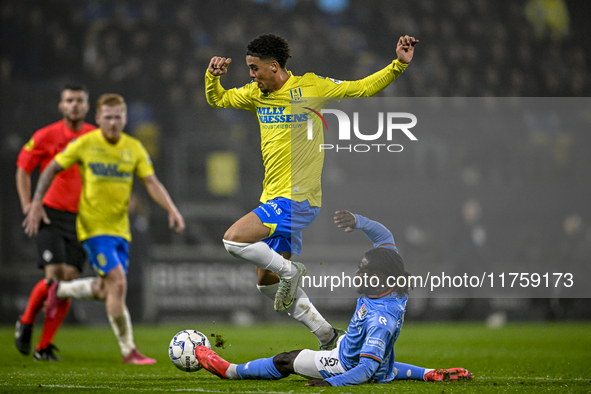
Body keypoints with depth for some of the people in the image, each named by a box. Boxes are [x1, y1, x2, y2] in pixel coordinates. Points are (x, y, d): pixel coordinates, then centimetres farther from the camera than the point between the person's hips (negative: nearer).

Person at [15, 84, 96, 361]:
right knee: (54, 276, -15)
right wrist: (27, 205, -3)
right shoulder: (46, 136, -2)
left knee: (69, 280, -4)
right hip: (52, 214, -3)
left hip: (81, 218, 3)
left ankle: (44, 347, 5)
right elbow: (23, 169, 7)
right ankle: (26, 322, 14)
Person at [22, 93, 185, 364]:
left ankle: (60, 291, 36)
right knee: (118, 283, -17)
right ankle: (128, 350, -9)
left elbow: (151, 182, 0)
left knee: (105, 291, 7)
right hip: (93, 227, -5)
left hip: (120, 228, 5)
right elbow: (52, 169, 3)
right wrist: (36, 203, -5)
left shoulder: (134, 148, 4)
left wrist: (172, 210, -15)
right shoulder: (85, 144, -6)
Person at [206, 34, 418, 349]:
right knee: (267, 283, 11)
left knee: (234, 239, -22)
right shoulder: (256, 94, 10)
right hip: (274, 198, 8)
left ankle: (289, 270, -2)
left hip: (296, 198, -8)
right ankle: (326, 336, 18)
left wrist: (398, 65, -10)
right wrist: (212, 77, 1)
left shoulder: (311, 87, -7)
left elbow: (362, 88, -1)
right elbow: (218, 100, 22)